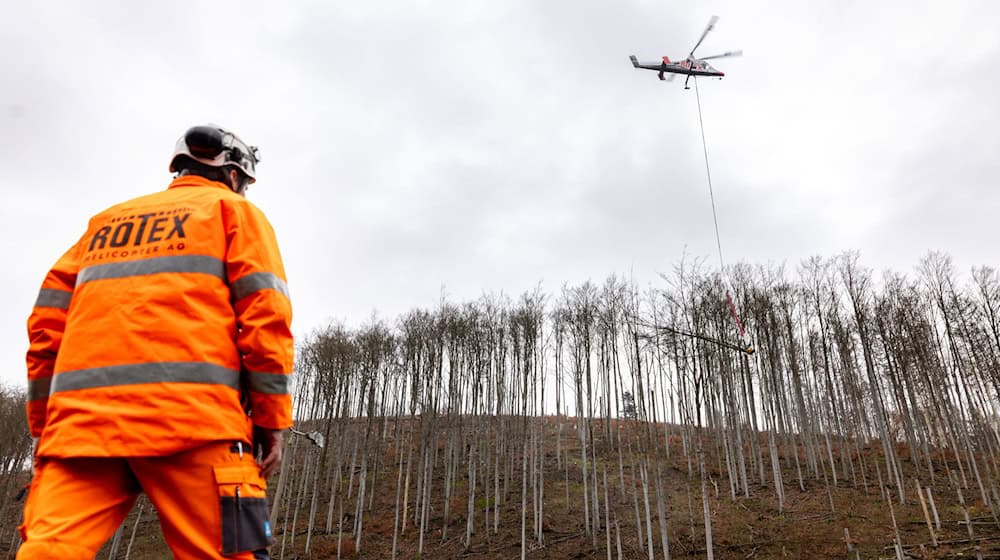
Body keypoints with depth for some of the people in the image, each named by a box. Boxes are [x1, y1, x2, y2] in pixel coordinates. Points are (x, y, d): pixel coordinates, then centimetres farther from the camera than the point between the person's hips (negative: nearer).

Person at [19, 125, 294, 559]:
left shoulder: (106, 221, 29)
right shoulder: (234, 211, 14)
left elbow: (47, 322, 21)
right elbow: (264, 313, -1)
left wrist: (44, 422, 23)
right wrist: (271, 419, -1)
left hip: (82, 417, 5)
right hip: (189, 413, -5)